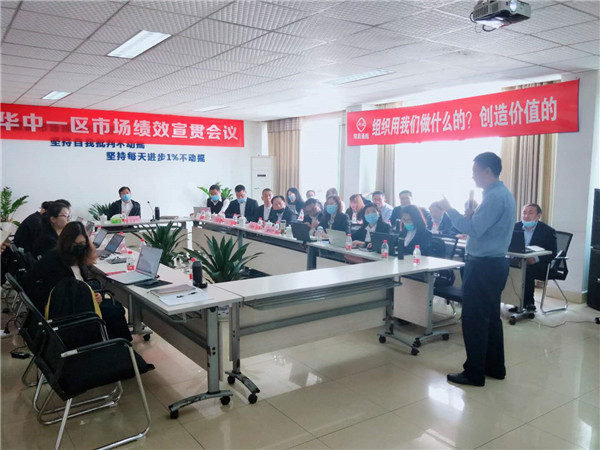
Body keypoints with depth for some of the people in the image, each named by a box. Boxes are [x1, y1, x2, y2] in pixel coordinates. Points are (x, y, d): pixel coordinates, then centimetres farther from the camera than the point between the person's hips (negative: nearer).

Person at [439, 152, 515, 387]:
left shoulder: (494, 197, -18)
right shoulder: (503, 193, 15)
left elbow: (474, 230, -23)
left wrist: (450, 210, -16)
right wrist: (472, 214, 8)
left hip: (483, 266, -11)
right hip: (495, 263, 11)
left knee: (474, 320, -2)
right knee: (491, 317, 17)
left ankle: (474, 373, 7)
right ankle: (495, 367, 28)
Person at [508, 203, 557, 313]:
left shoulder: (548, 231, -4)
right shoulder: (516, 226, 6)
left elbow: (552, 253, -9)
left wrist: (536, 259, -28)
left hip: (538, 265, -4)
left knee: (526, 271, -35)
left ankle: (528, 303, -17)